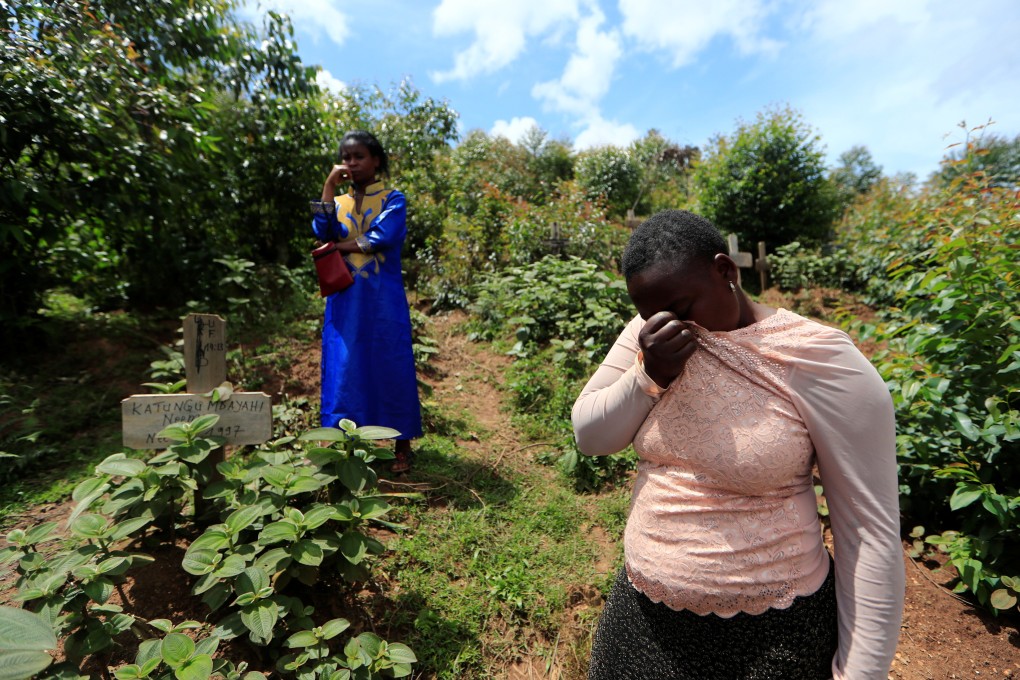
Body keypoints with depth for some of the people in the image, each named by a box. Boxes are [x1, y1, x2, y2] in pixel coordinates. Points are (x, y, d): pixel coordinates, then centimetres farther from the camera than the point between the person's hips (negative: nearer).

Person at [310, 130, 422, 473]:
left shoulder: (393, 199, 4)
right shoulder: (338, 202, 16)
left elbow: (383, 237, -13)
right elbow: (322, 232, -4)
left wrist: (339, 246, -5)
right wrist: (329, 186, -4)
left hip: (383, 299, -3)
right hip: (345, 300, 4)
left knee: (390, 366, 0)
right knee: (344, 368, 4)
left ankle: (402, 445, 11)